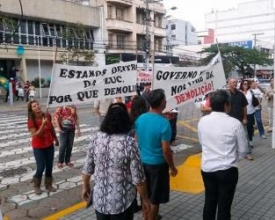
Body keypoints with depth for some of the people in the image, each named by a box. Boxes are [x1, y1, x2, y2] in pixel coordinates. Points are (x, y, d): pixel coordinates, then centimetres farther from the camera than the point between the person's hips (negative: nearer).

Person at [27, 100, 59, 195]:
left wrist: (55, 139, 19)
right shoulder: (31, 121, -20)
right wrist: (43, 124, -34)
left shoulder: (47, 116, -8)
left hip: (49, 145, 4)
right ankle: (36, 186, 24)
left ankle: (48, 185, 28)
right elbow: (35, 135, -23)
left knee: (49, 166, 11)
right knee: (41, 167, -1)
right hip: (38, 147, -4)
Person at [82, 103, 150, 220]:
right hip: (122, 202, -3)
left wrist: (85, 187, 17)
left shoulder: (95, 138, -10)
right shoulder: (129, 143, -22)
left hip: (99, 199, 4)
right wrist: (145, 199, -2)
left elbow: (87, 169, 0)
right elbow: (138, 178, -17)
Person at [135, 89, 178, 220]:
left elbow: (136, 141, 6)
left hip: (143, 161, 7)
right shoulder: (164, 123, -23)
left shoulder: (140, 119, -4)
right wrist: (172, 167, -6)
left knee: (145, 193, 23)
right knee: (155, 197, 11)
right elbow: (166, 150, -20)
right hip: (157, 164, -7)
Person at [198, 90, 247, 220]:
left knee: (209, 201, 20)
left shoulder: (202, 121, -4)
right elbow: (243, 151, -6)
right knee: (224, 205, 10)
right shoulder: (235, 124, -16)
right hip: (227, 170, -4)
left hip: (207, 168, 4)